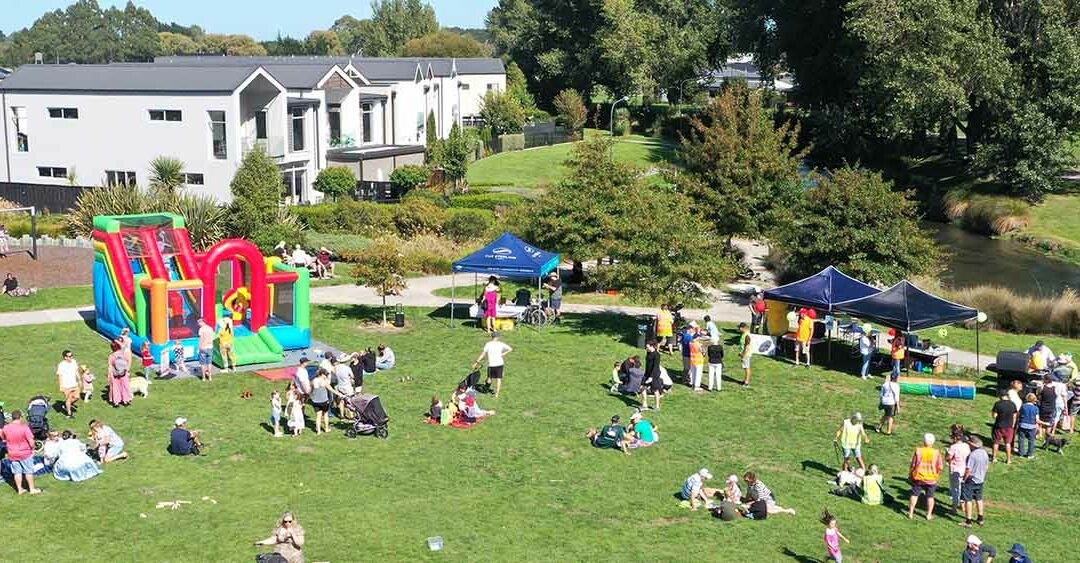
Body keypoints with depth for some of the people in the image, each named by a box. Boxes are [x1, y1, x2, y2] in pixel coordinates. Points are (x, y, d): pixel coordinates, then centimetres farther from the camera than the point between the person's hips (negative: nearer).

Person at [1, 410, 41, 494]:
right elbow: (31, 442, -20)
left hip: (12, 455, 4)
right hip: (25, 453, -4)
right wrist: (33, 449, -2)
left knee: (17, 472, 15)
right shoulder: (24, 428, -20)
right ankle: (32, 489, 18)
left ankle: (20, 489, 22)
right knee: (29, 471, 10)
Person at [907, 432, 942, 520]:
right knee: (930, 497, 12)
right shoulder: (936, 452, -8)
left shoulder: (918, 450, -10)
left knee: (914, 495, 11)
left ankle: (911, 513, 14)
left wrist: (911, 475, 10)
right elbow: (939, 467, -3)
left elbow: (913, 464, -3)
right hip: (931, 479, 0)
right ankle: (929, 515, 16)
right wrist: (936, 476, 13)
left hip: (918, 477, 0)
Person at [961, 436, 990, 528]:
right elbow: (987, 466, 10)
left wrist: (964, 478, -8)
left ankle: (968, 521, 2)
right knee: (979, 499, 21)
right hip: (980, 480, 8)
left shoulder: (972, 455, -25)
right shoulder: (984, 453, -2)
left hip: (971, 480, -8)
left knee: (968, 500, 1)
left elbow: (968, 470, -23)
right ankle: (981, 519, 31)